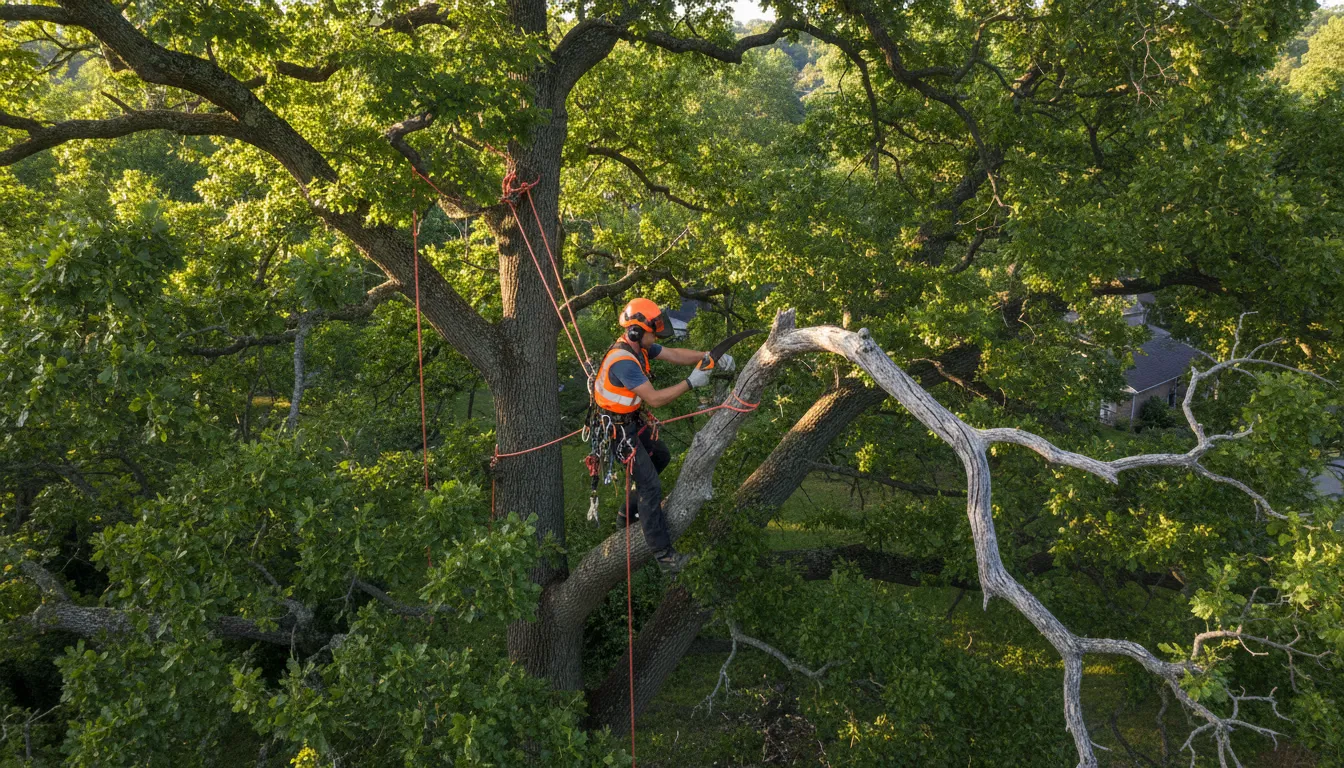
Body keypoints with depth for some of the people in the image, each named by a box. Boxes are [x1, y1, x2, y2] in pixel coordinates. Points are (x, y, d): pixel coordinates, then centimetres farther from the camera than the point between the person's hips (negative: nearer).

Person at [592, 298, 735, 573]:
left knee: (661, 457, 28)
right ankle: (663, 553, -5)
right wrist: (690, 382, -26)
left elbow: (675, 354, 0)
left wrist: (709, 357, -13)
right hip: (617, 429, -10)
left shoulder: (639, 346, -3)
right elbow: (654, 399, -31)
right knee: (651, 486, -10)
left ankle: (631, 511, 38)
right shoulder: (624, 362, -32)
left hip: (632, 419, 10)